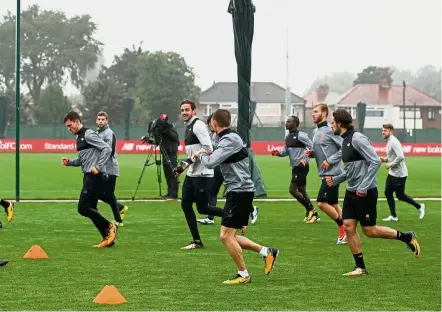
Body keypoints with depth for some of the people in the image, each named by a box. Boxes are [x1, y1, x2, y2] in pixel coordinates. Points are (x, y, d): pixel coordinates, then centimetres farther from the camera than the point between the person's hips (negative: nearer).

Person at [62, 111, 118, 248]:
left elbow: (107, 149, -18)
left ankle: (109, 226, -1)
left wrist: (98, 167, -21)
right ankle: (108, 237, 11)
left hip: (94, 177, -10)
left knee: (83, 208, -13)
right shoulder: (78, 138, 18)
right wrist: (70, 162, 9)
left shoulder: (88, 134, -11)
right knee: (90, 209, 8)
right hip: (88, 176, 10)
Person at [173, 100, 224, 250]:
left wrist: (188, 161, -20)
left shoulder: (198, 125, -13)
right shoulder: (188, 126, 17)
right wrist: (182, 167, 16)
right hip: (192, 174, 10)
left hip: (202, 174, -10)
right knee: (185, 205, 6)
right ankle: (197, 241, 11)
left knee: (202, 208, -8)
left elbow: (208, 148, -22)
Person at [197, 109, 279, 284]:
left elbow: (210, 163, -22)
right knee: (230, 237, 13)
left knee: (226, 235, -8)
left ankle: (243, 275, -1)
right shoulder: (231, 137, 16)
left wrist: (202, 155, -2)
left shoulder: (229, 140, -16)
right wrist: (209, 155, 11)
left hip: (240, 191, -10)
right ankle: (267, 252, 16)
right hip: (239, 192, 10)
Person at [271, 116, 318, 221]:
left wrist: (305, 160, -19)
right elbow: (287, 151, 20)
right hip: (295, 167, 9)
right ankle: (312, 212, 22)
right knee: (302, 191, 13)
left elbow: (311, 147, -14)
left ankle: (310, 209, 0)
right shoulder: (288, 137, 12)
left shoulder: (300, 135, -14)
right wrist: (278, 153, 1)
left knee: (292, 189, -11)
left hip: (301, 167, -9)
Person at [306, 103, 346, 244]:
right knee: (333, 204, 11)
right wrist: (311, 153, 3)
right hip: (324, 173, 9)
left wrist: (330, 160, -17)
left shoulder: (330, 130, -14)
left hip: (332, 173, -9)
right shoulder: (315, 132, 13)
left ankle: (342, 228, 2)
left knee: (322, 202, -11)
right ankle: (344, 230, 17)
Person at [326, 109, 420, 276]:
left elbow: (375, 162, -21)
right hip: (352, 192, 9)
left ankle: (407, 237, 14)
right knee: (348, 226, 2)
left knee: (369, 230, -3)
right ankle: (360, 267, 8)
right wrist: (335, 179, 9)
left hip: (365, 193, -9)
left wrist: (363, 187, -22)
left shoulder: (357, 138, -17)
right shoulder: (345, 141, 12)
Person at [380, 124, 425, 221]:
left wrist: (390, 164, -19)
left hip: (399, 174, -10)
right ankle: (393, 216, 11)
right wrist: (385, 159, 7)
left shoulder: (393, 142, -19)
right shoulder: (389, 142, 12)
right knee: (388, 193, 5)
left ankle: (419, 207, 17)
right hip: (392, 173, 10)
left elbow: (400, 157, -28)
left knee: (400, 195, -1)